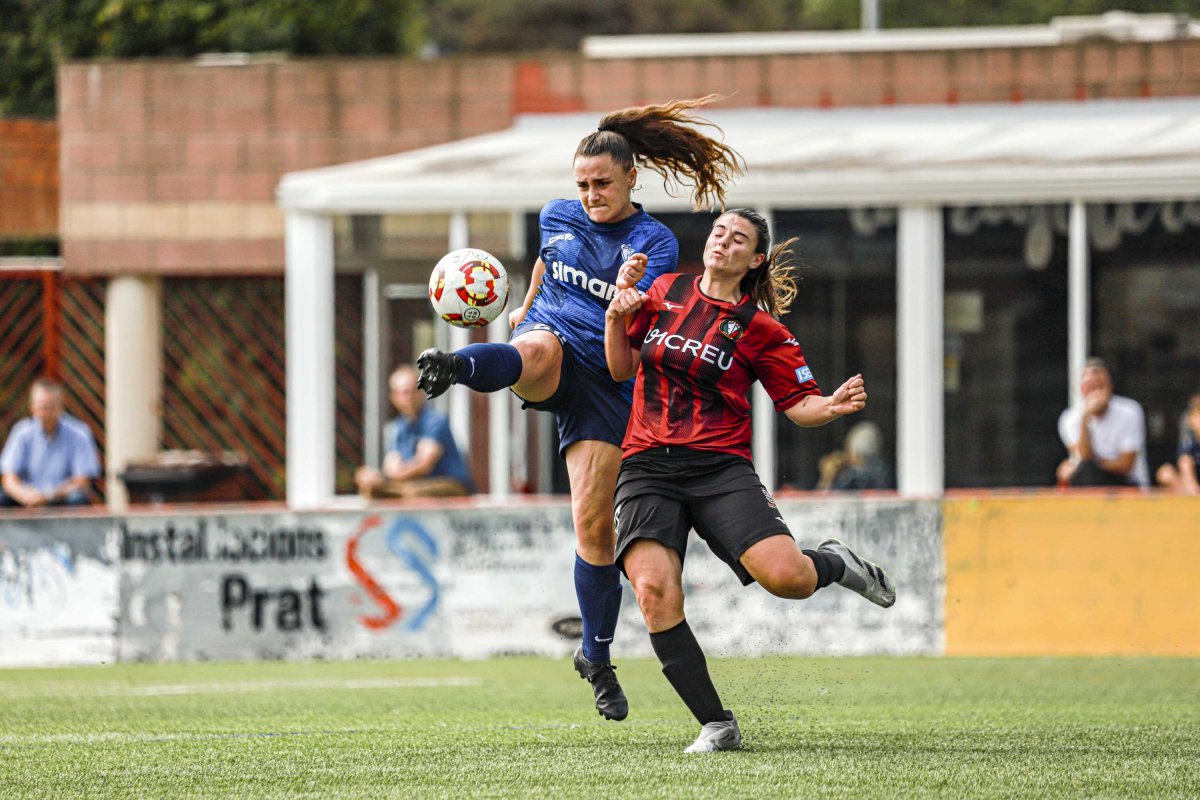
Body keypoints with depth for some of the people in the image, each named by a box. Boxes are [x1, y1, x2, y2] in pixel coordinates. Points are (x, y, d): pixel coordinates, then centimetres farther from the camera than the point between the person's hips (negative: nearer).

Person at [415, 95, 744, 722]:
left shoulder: (654, 243, -6)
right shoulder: (558, 217, 7)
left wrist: (627, 292, -40)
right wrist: (527, 308, 38)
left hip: (606, 381, -1)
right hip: (551, 338, 1)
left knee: (594, 521, -2)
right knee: (538, 351, -39)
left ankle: (596, 658, 13)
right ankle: (453, 367, -75)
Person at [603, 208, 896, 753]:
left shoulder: (757, 328, 3)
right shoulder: (666, 293, 13)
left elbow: (799, 404, 5)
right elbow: (622, 369, 21)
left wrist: (834, 406, -16)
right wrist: (616, 320, 3)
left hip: (721, 468, -2)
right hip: (647, 469, 2)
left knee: (785, 576, -23)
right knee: (654, 589, -23)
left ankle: (834, 565, 18)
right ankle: (716, 725, -11)